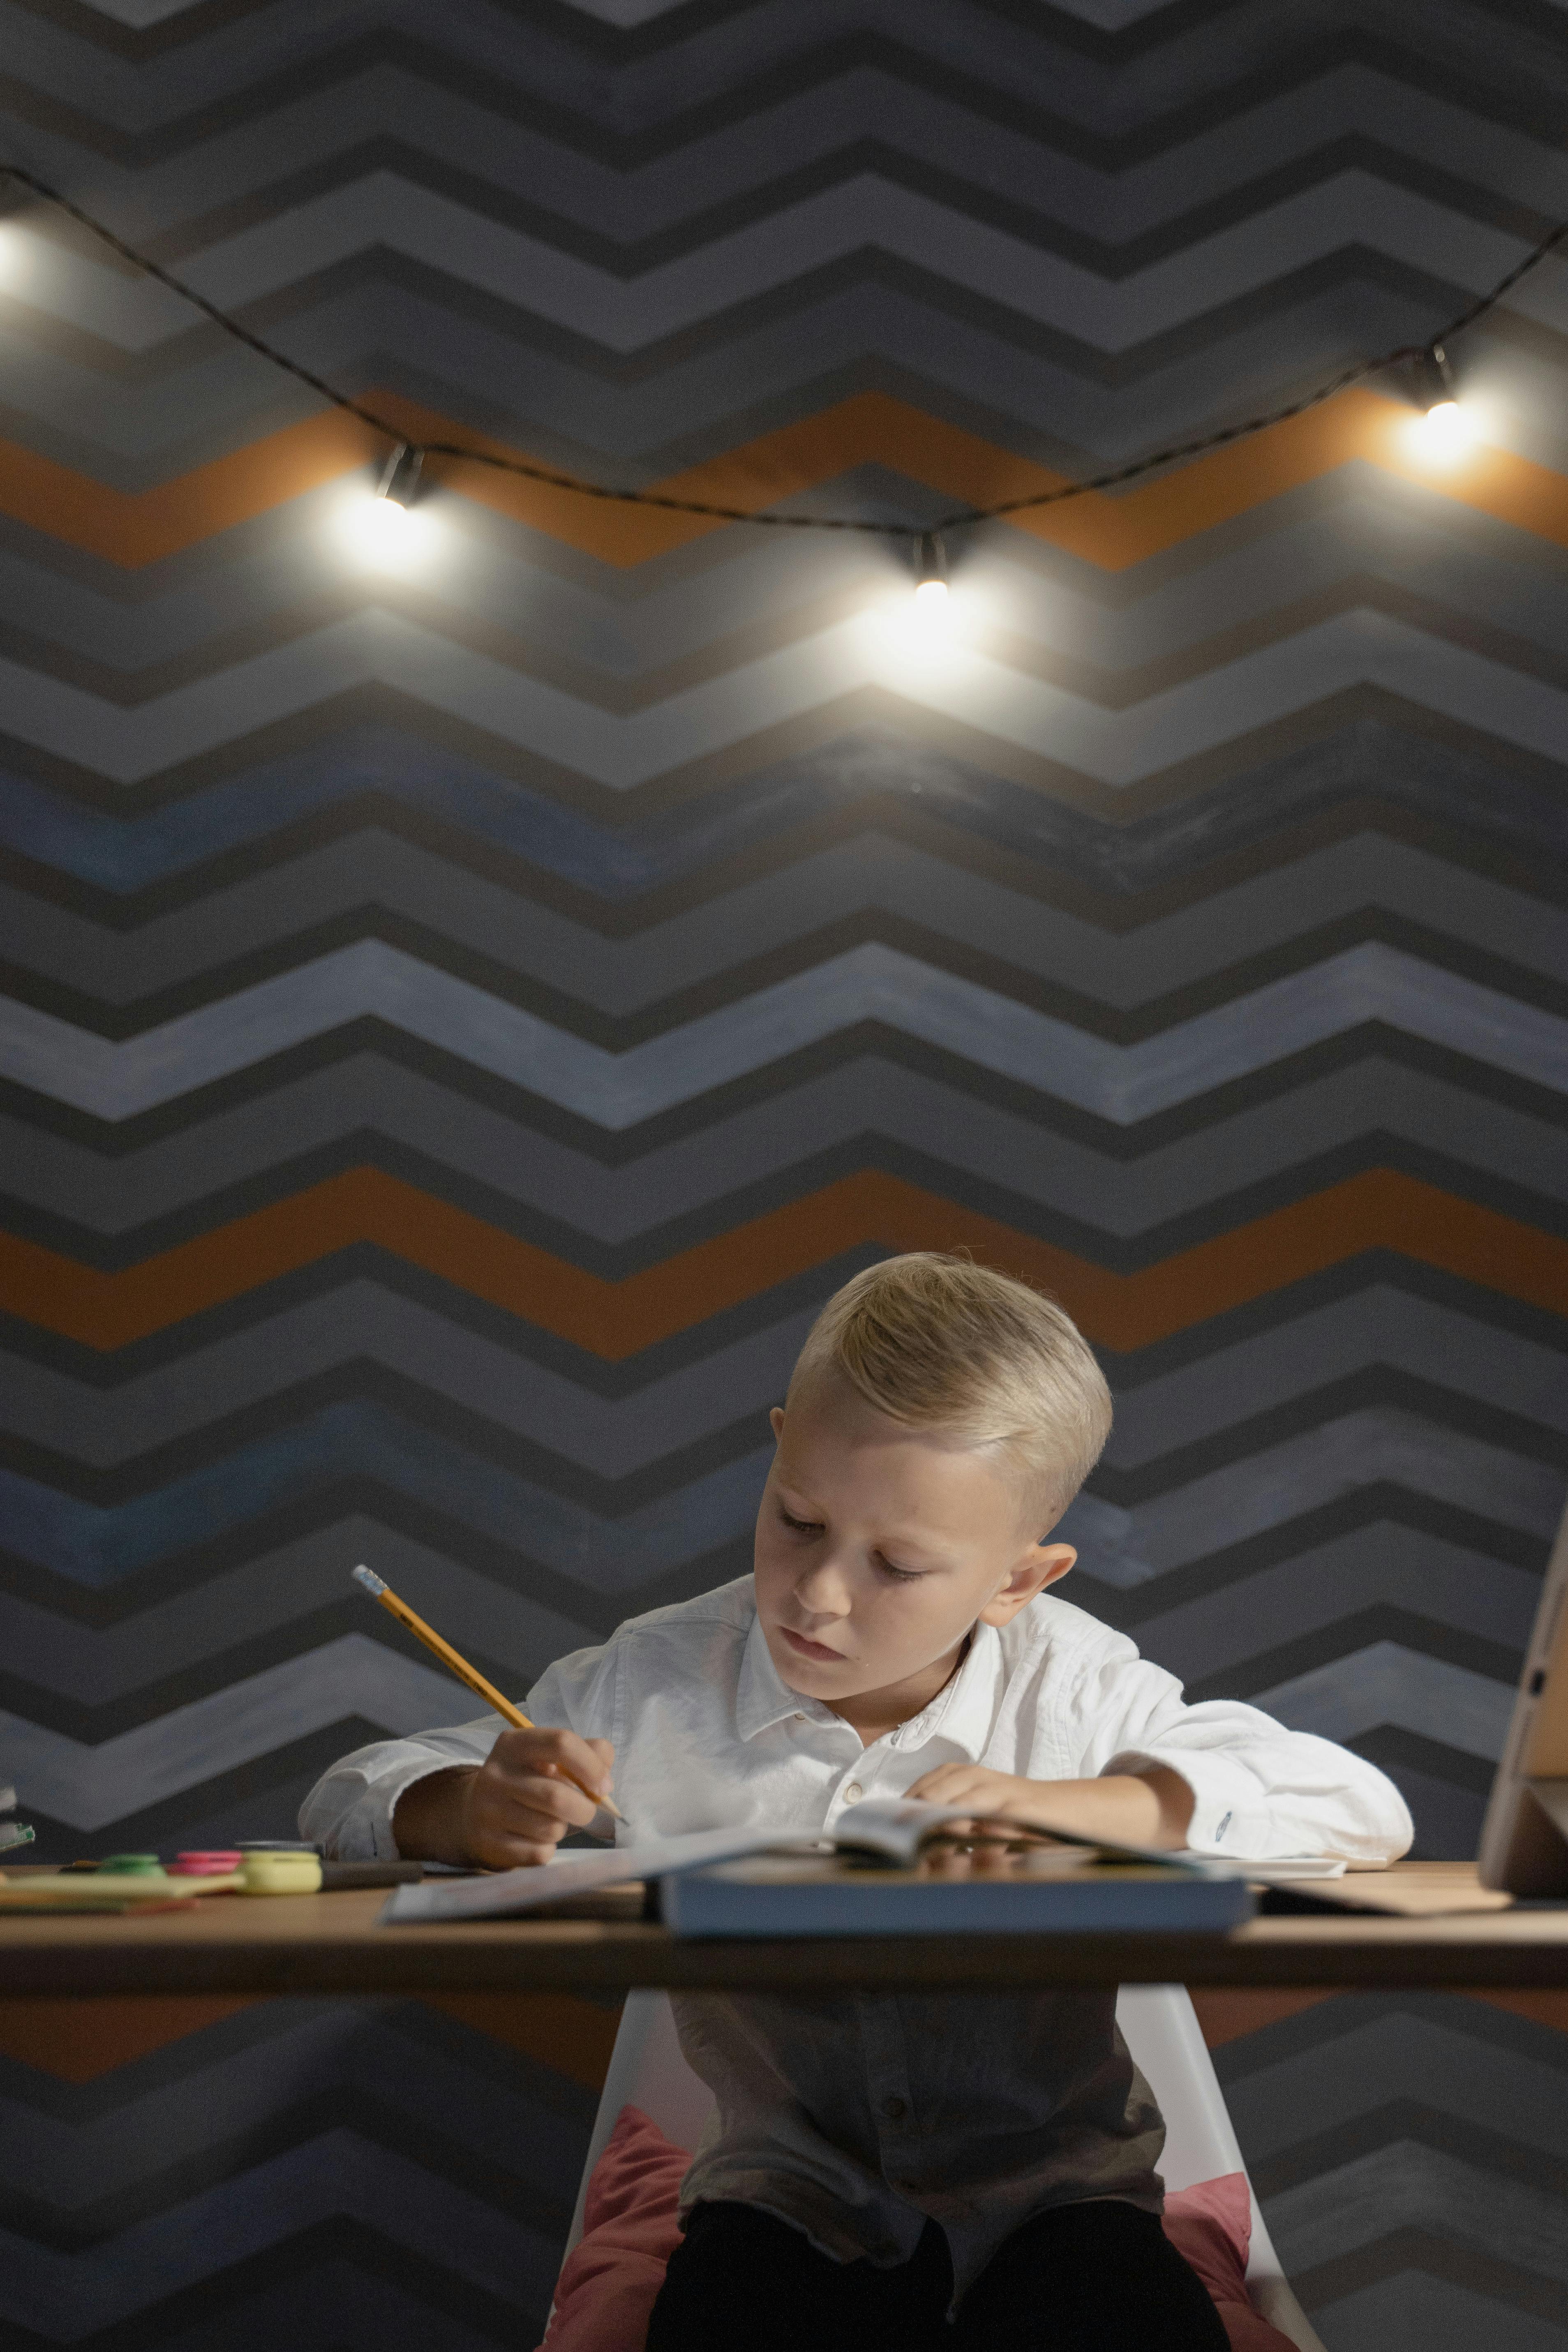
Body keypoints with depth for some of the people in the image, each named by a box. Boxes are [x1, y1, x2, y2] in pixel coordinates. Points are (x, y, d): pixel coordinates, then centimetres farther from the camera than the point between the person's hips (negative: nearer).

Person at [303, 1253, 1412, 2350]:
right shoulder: (658, 1686, -4)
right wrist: (477, 1811, -24)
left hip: (1052, 2187, 0)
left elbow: (1364, 1810, -14)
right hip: (792, 2196, 1)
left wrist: (1060, 1806, -24)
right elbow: (355, 1799, 1)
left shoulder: (1073, 1691, -8)